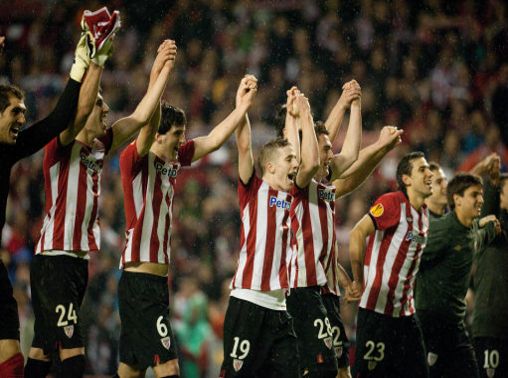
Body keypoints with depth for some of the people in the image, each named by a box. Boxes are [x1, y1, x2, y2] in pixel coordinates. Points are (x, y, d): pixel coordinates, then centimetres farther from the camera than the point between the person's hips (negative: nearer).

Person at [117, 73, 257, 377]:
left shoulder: (174, 159, 12)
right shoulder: (136, 160, -10)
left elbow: (213, 140, 17)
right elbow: (148, 122, -26)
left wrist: (243, 106, 11)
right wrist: (161, 72, -28)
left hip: (158, 281, 9)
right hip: (140, 280, -9)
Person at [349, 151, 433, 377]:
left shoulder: (424, 213, 13)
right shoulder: (392, 202, -12)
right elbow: (357, 234, -24)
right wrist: (358, 281, -17)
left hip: (406, 312, 8)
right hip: (377, 309, -8)